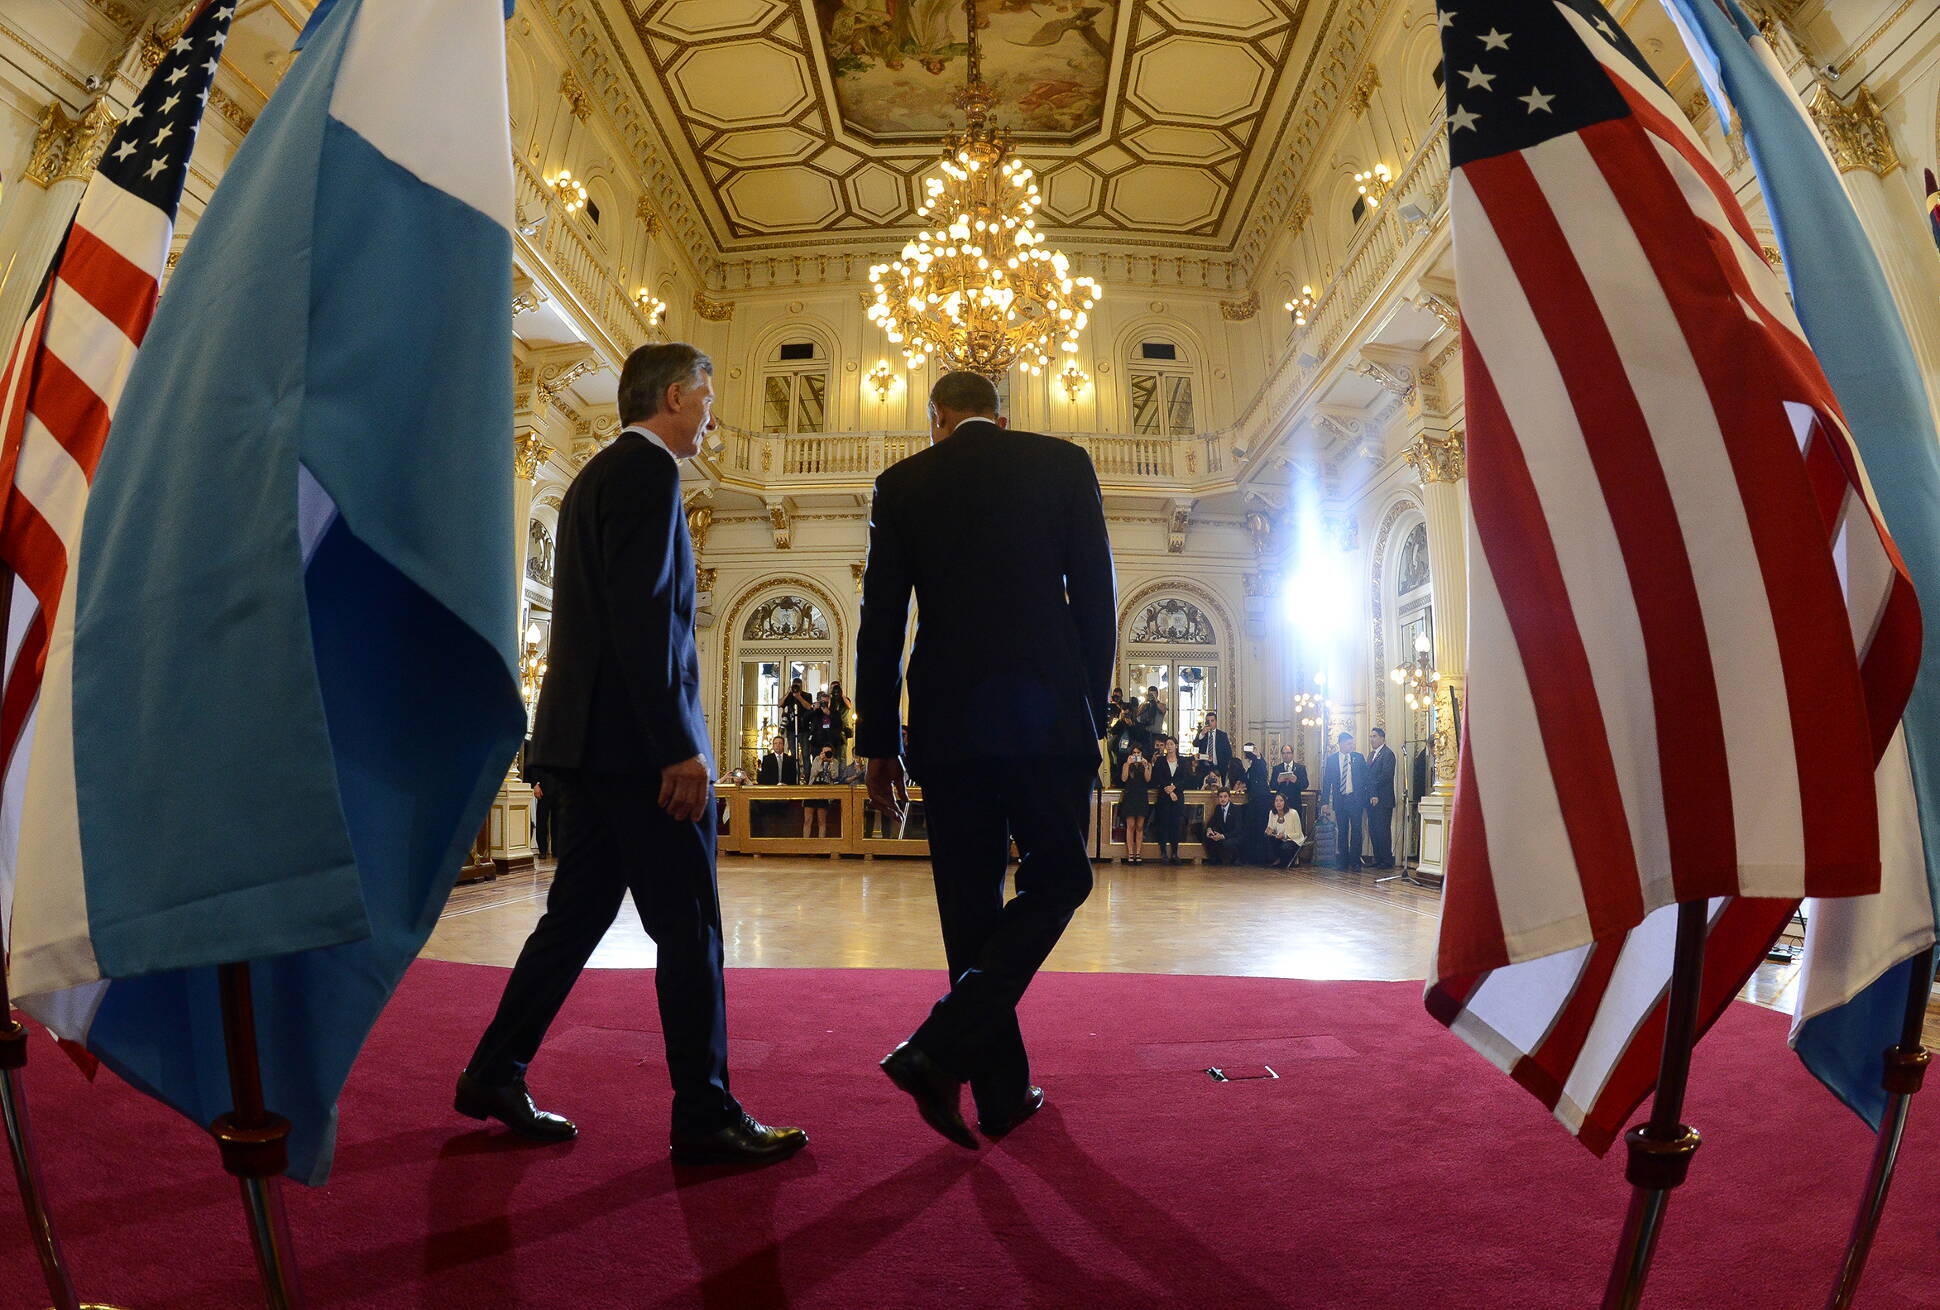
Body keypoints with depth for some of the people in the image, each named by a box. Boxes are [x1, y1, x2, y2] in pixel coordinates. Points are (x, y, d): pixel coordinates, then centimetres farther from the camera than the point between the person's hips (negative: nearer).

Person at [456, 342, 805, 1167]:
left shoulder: (598, 475, 21)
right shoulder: (647, 471, -9)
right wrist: (680, 748, -22)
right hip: (635, 739, -10)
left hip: (588, 737, 10)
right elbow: (643, 618, -20)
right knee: (689, 928, -3)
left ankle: (493, 1078, 24)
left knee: (578, 913, 16)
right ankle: (705, 1120, 5)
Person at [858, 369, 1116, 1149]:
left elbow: (880, 624, 6)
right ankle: (941, 1048, -6)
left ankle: (1004, 1092, 16)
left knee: (971, 904, 10)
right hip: (1047, 715, -1)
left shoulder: (901, 484, 9)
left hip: (946, 725, 2)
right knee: (1056, 879, 10)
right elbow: (1096, 597, 4)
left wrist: (878, 743, 10)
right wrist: (1092, 711, 11)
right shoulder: (1062, 463, 8)